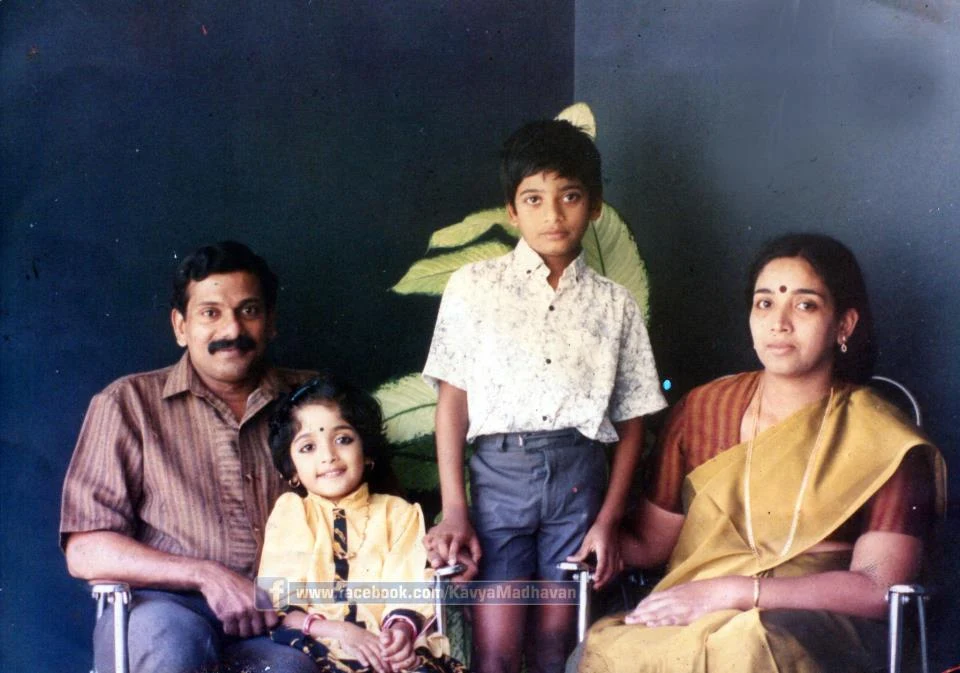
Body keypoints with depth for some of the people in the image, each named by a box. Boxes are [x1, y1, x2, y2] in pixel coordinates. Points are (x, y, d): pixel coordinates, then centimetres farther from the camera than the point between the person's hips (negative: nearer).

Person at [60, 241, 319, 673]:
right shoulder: (130, 404, 8)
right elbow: (86, 552, 1)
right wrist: (207, 576, -12)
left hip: (284, 620, 0)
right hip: (166, 605, 0)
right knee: (164, 630, -36)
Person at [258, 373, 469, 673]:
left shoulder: (398, 513, 16)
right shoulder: (290, 511, 13)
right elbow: (277, 603, 0)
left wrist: (401, 629, -23)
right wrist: (337, 630, -17)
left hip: (387, 648, 0)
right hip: (317, 645, 0)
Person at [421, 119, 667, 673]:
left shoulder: (616, 304, 8)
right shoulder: (474, 286, 4)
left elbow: (631, 422, 8)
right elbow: (452, 399, 2)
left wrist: (609, 519, 0)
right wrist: (454, 510, -4)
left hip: (579, 479, 1)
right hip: (499, 473, -1)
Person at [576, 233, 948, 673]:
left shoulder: (884, 442, 3)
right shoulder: (700, 410, 15)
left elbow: (878, 587, -6)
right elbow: (650, 544, 10)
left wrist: (736, 591, -14)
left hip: (817, 628, -3)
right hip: (692, 616, 3)